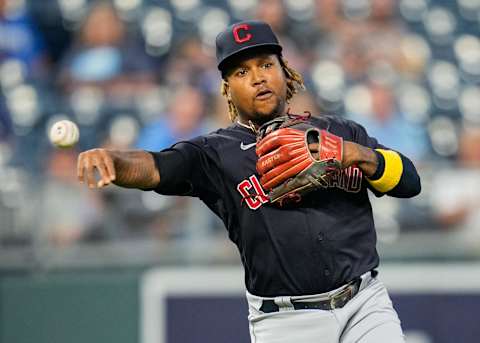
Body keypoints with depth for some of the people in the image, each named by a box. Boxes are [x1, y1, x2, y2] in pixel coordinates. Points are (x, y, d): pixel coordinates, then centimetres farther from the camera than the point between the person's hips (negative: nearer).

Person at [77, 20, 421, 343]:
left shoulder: (338, 132, 12)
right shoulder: (218, 152, 2)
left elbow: (409, 182, 8)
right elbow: (154, 169, -15)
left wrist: (359, 154, -11)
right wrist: (108, 158, -37)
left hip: (366, 304, 2)